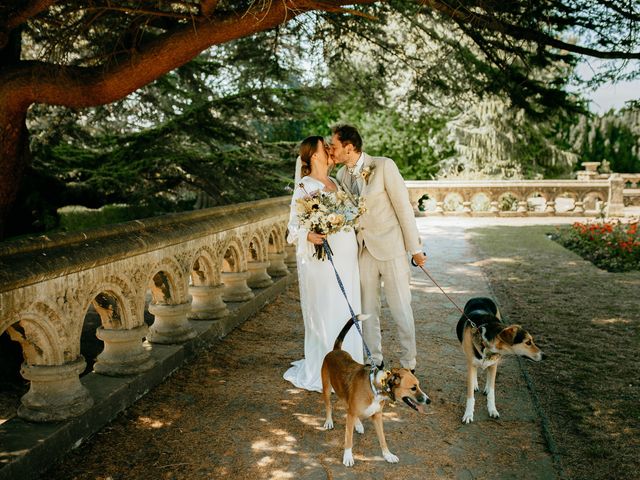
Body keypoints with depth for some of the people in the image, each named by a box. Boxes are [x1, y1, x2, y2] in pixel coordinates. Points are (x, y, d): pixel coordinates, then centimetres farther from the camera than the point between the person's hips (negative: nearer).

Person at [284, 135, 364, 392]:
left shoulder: (335, 183, 13)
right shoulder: (304, 187, -8)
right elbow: (293, 226, -11)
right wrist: (309, 235, -27)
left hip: (346, 258, 7)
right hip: (321, 259, -7)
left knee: (347, 313, 12)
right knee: (325, 315, -1)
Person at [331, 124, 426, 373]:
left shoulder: (384, 166, -12)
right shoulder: (342, 175, 6)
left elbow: (403, 206, -10)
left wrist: (415, 248, -9)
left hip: (391, 248, -5)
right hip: (363, 250, 5)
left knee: (401, 309, 2)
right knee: (367, 310, 12)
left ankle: (408, 365, 18)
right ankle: (374, 362, 27)